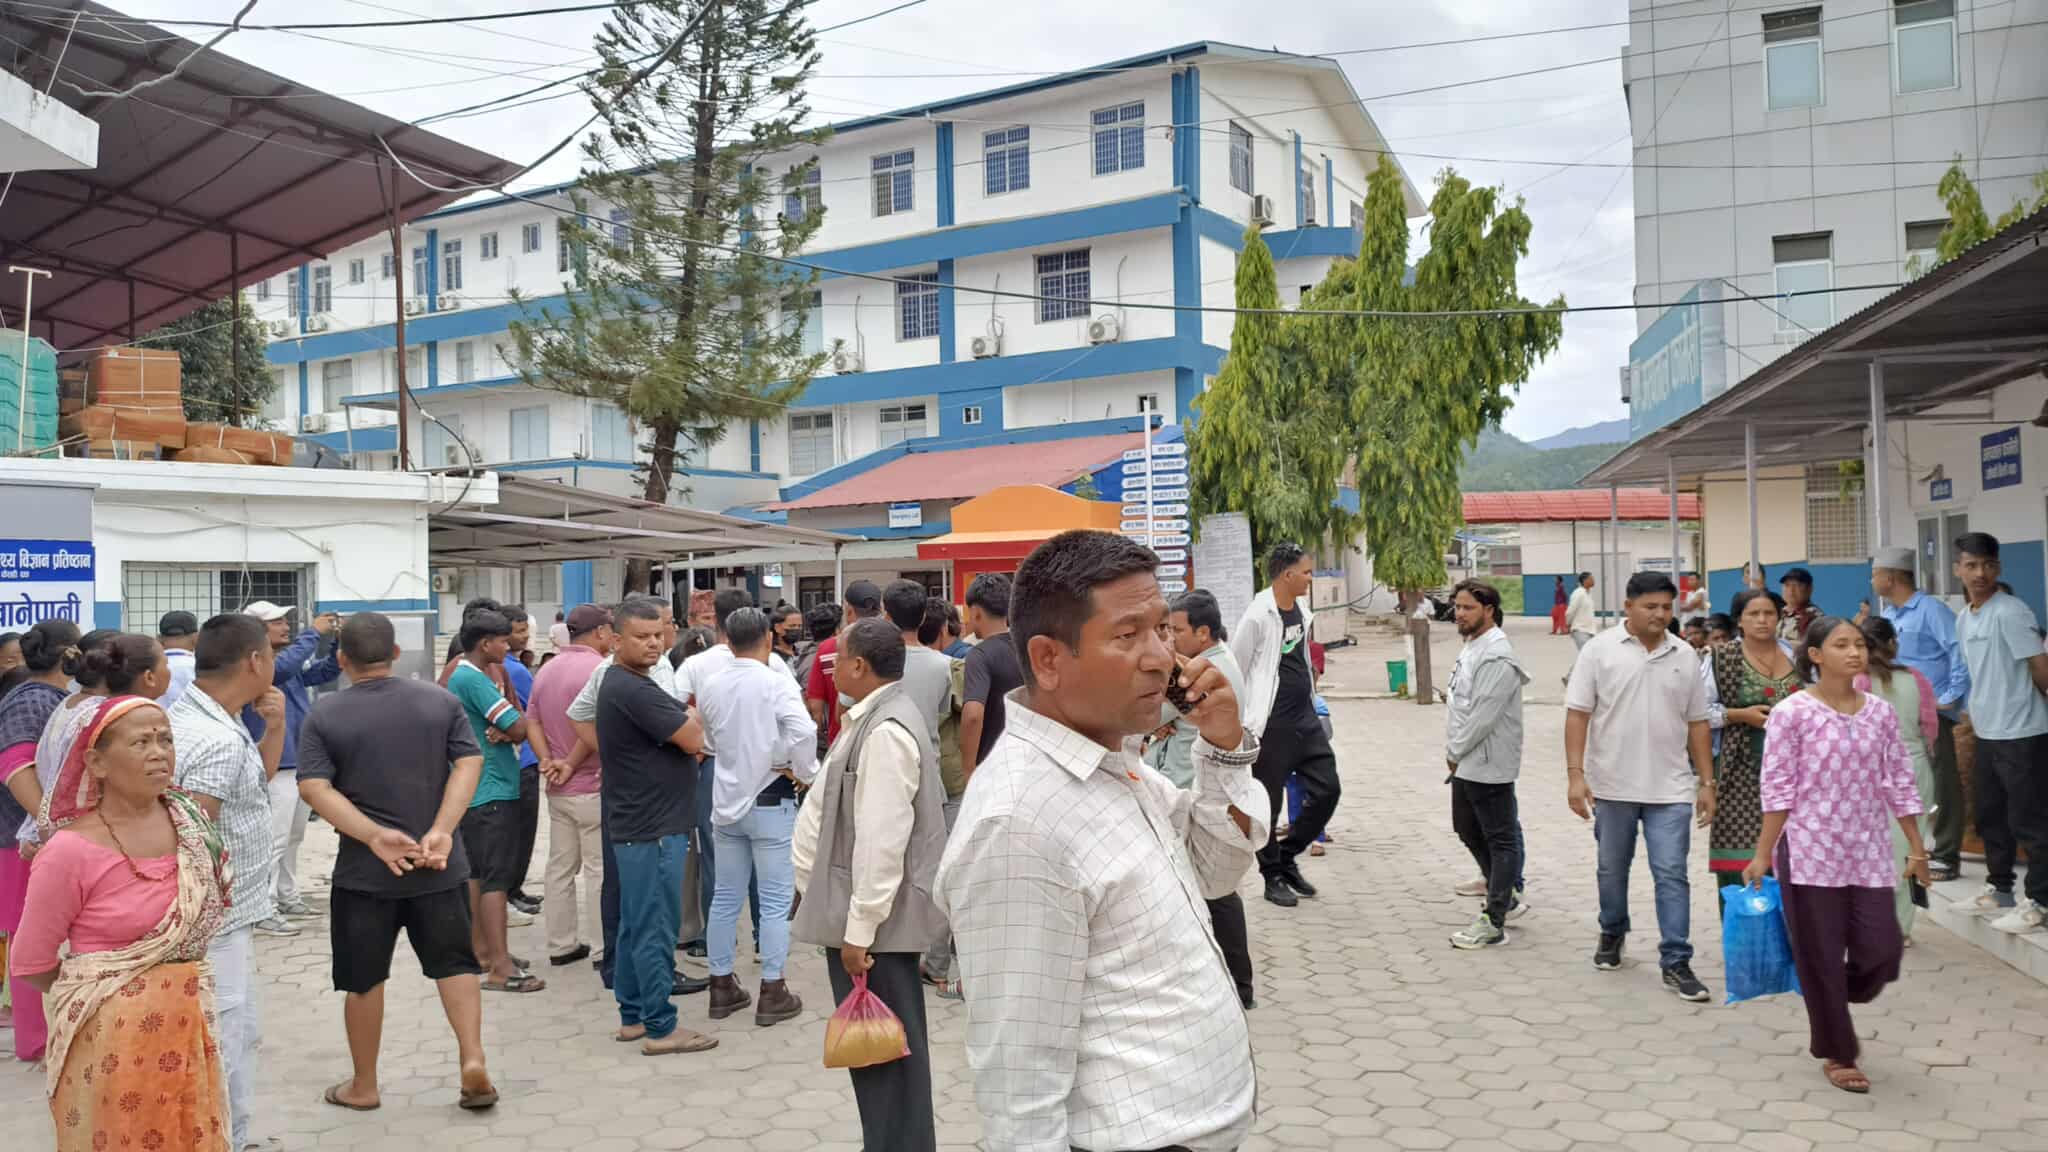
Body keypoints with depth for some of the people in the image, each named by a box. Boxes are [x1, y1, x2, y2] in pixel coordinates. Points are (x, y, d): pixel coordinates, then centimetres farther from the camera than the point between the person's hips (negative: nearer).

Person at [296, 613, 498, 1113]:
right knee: (454, 961, 12)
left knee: (363, 977, 11)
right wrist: (441, 831, -15)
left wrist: (374, 836, -20)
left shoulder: (323, 715, -3)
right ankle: (473, 1060, 0)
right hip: (440, 862, 1)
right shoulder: (441, 701, 2)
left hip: (363, 868, -1)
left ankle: (363, 1085, 21)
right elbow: (469, 763, -8)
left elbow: (314, 788, -13)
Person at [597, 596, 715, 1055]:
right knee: (656, 929, -3)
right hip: (652, 828, -11)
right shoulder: (632, 689, -20)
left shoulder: (620, 682, 14)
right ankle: (660, 1027, 4)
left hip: (636, 824, 11)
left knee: (636, 925, 17)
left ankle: (633, 1016, 26)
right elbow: (692, 739, -19)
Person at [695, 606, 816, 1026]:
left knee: (726, 897, 13)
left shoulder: (711, 686, 3)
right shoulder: (777, 683, -15)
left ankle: (722, 985, 21)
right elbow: (803, 733, -26)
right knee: (775, 900, 2)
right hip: (770, 802, -5)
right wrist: (805, 772, -11)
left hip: (726, 799, 5)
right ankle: (772, 993, 6)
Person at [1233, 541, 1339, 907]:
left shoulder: (1301, 610, 8)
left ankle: (1287, 856, 24)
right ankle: (1273, 877, 19)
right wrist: (1239, 725, -8)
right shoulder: (1258, 617, -17)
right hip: (1271, 725, -8)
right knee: (1269, 804, 4)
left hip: (1305, 719, 8)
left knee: (1327, 790, 7)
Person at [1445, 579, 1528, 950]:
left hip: (1489, 764, -11)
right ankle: (1505, 894, 39)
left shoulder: (1497, 656, -20)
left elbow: (1484, 716, -23)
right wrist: (1452, 750, 10)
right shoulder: (1471, 647, 13)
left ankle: (1494, 921, 4)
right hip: (1465, 763, 11)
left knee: (1501, 840, 0)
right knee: (1468, 829, 21)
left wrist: (1456, 752, -13)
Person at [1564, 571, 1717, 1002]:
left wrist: (1706, 782, 6)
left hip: (1670, 788, 1)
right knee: (1612, 869, 15)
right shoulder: (1599, 650, -5)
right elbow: (1577, 715, -6)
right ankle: (1612, 934, 36)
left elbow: (1696, 723, 9)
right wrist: (1575, 774, -13)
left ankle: (1675, 963, 4)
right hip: (1612, 786, -1)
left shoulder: (1684, 657, 5)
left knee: (1672, 874, -2)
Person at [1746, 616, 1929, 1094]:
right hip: (1810, 851, -4)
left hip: (1869, 852, 4)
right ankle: (1837, 1053, 22)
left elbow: (1898, 784, 9)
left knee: (1881, 952, 1)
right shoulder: (1792, 712, -9)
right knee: (1822, 957, 4)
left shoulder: (1881, 712, 4)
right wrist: (1763, 854, -9)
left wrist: (1917, 848, 9)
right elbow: (1777, 789, -9)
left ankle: (1832, 1009, 32)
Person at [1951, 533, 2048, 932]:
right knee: (1990, 816, 17)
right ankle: (1999, 888, 30)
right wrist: (1973, 712, 12)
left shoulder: (2009, 611, -16)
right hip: (1987, 733, 9)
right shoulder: (1962, 619, 10)